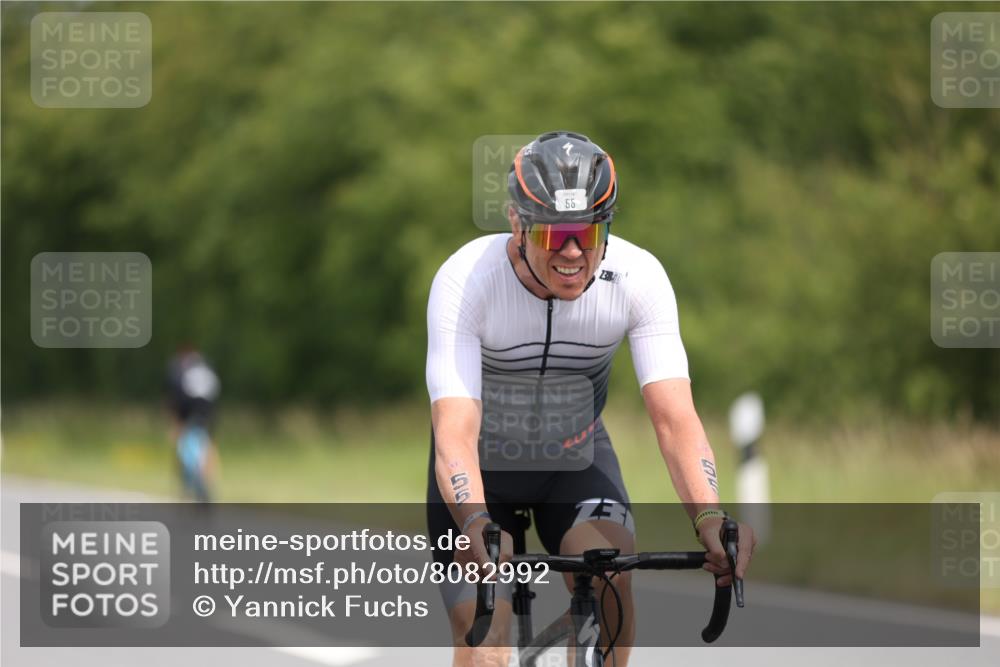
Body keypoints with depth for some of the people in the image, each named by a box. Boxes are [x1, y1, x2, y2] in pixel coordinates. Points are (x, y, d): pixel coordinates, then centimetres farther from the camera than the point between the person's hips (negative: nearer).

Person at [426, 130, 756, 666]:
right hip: (482, 464, -1)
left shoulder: (639, 277, -25)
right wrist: (475, 525, -60)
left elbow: (674, 417, -31)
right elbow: (454, 432, -40)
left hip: (577, 456, 1)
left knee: (610, 583, -26)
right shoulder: (464, 281, -32)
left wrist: (708, 516, -49)